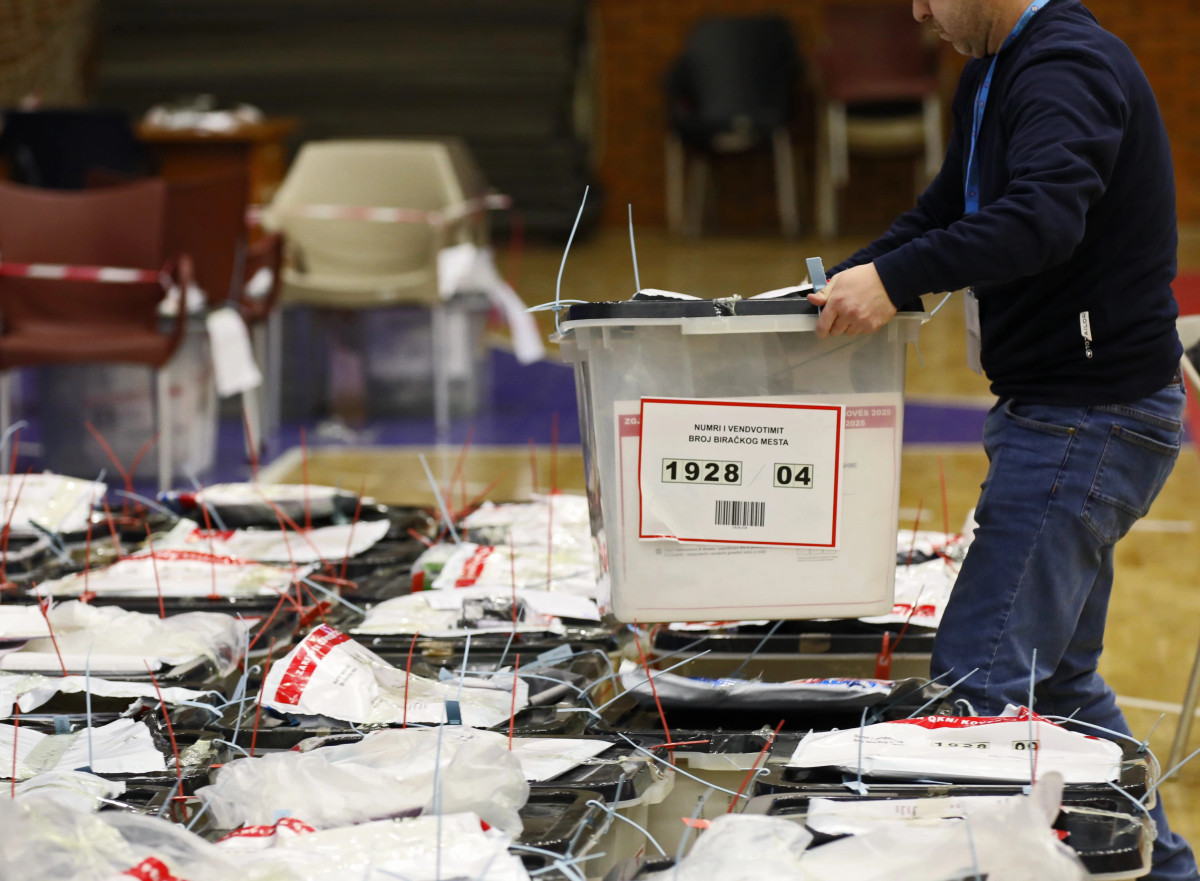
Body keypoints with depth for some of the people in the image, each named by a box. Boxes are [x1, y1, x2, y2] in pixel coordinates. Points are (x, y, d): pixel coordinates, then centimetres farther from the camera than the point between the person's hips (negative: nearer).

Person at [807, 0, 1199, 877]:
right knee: (1055, 679, 17)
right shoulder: (991, 77, 15)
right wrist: (835, 287, 10)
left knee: (980, 673, -13)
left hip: (1091, 417, -11)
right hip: (1052, 410, 11)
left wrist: (893, 277, -41)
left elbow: (1045, 215, -35)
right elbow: (942, 218, 24)